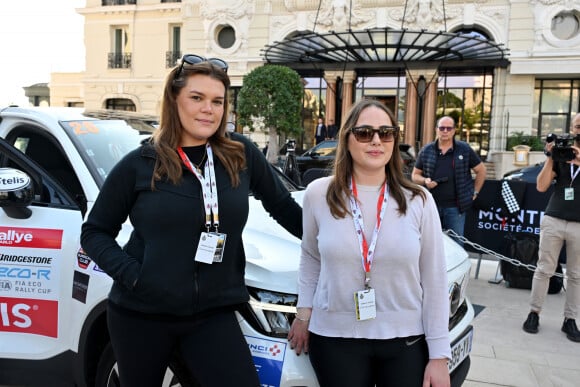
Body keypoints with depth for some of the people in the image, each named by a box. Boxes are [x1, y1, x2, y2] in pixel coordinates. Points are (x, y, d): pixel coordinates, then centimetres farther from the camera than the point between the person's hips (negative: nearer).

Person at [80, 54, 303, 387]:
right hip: (140, 314, 0)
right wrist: (130, 273, -13)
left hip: (213, 314, 1)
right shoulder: (139, 165, -5)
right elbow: (94, 232, 2)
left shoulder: (242, 155, -2)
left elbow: (283, 207, 10)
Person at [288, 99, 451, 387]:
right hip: (334, 338, 0)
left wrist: (439, 354, -3)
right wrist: (304, 311, 6)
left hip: (407, 341, 0)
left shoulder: (418, 201, -5)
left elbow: (434, 281, -3)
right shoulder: (317, 194, -4)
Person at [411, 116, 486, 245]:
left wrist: (475, 192, 6)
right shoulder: (426, 151, 7)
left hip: (455, 207, -1)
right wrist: (425, 181, -8)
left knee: (455, 243, 3)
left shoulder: (465, 149, 4)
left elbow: (481, 170, 11)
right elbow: (415, 175, 12)